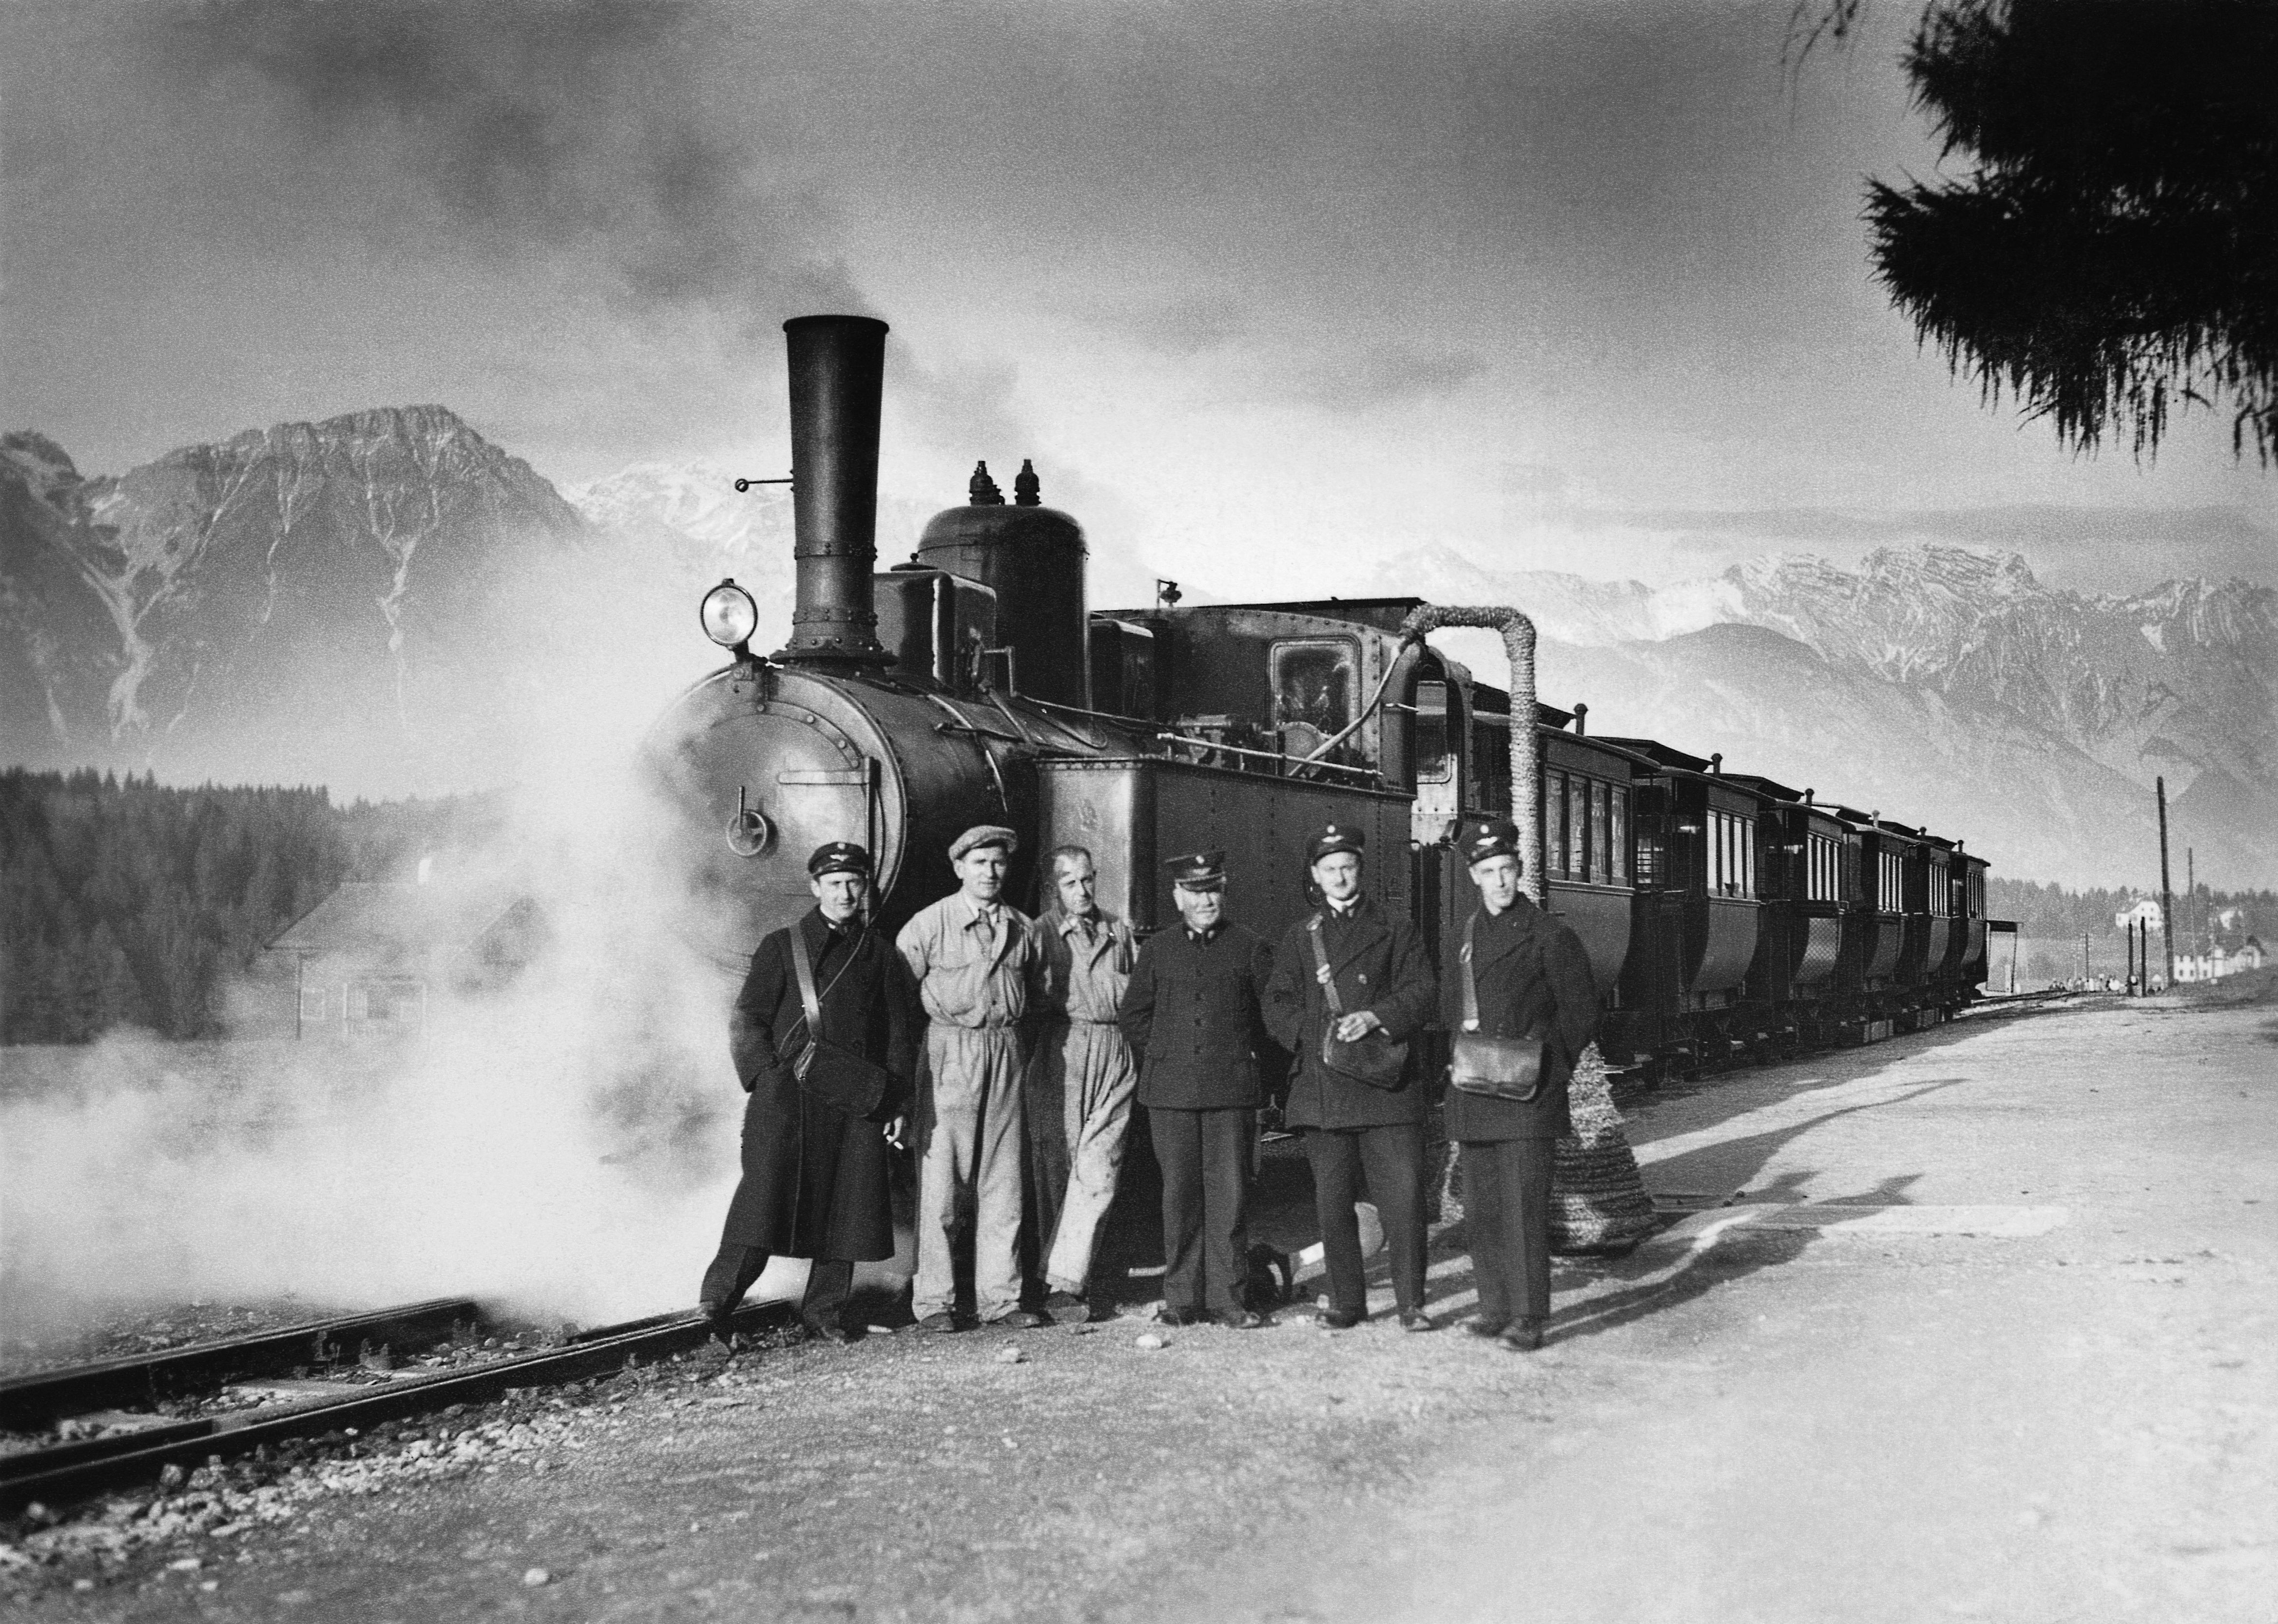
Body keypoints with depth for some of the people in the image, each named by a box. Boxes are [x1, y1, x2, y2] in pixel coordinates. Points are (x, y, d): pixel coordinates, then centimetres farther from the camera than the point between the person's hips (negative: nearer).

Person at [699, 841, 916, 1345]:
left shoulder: (880, 955, 14)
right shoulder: (782, 947, 7)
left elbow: (901, 1034, 14)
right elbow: (746, 1021, 3)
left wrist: (898, 1104, 7)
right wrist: (769, 1080, -9)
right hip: (788, 1100, -3)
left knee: (849, 1207, 2)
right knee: (764, 1202, -10)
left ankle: (823, 1313, 14)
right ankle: (715, 1308, -6)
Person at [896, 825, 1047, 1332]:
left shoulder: (1024, 929, 11)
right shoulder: (928, 925, -2)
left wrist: (1012, 1035, 10)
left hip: (1006, 1055, 4)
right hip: (949, 1055, -4)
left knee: (1003, 1183, 6)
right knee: (940, 1182, -3)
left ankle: (1000, 1298, 12)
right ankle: (934, 1301, 4)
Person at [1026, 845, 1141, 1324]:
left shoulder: (1120, 933, 18)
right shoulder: (1039, 932, 5)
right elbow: (1040, 997, -3)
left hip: (1114, 1055, 3)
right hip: (1059, 1054, -3)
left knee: (1099, 1170, -9)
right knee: (1058, 1169, -2)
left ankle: (1063, 1279, -7)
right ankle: (1064, 1282, 6)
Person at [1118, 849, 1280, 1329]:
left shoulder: (1250, 948, 7)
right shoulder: (1157, 950, 11)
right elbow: (1134, 1016, 15)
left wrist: (1250, 1060, 3)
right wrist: (1163, 1060, 9)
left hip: (1232, 1089, -1)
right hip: (1170, 1090, 1)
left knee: (1229, 1192, -2)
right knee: (1180, 1193, 3)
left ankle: (1229, 1297, 4)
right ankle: (1183, 1298, 9)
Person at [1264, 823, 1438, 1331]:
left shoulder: (1396, 933, 10)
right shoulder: (1299, 937, 15)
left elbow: (1423, 992, 2)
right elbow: (1277, 1004, 10)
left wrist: (1376, 1017, -14)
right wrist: (1315, 1037, -6)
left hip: (1386, 1086, -2)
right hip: (1324, 1089, 2)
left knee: (1403, 1195, -7)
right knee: (1332, 1202, 4)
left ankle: (1411, 1304, 0)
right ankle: (1346, 1302, 14)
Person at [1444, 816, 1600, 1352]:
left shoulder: (1551, 936, -3)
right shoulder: (1468, 936, 13)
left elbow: (1582, 1014, 1)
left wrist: (1548, 1071, -2)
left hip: (1526, 1096, -6)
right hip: (1473, 1102, 6)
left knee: (1524, 1206, -9)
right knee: (1481, 1209, 8)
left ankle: (1528, 1317, -6)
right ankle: (1496, 1307, 17)